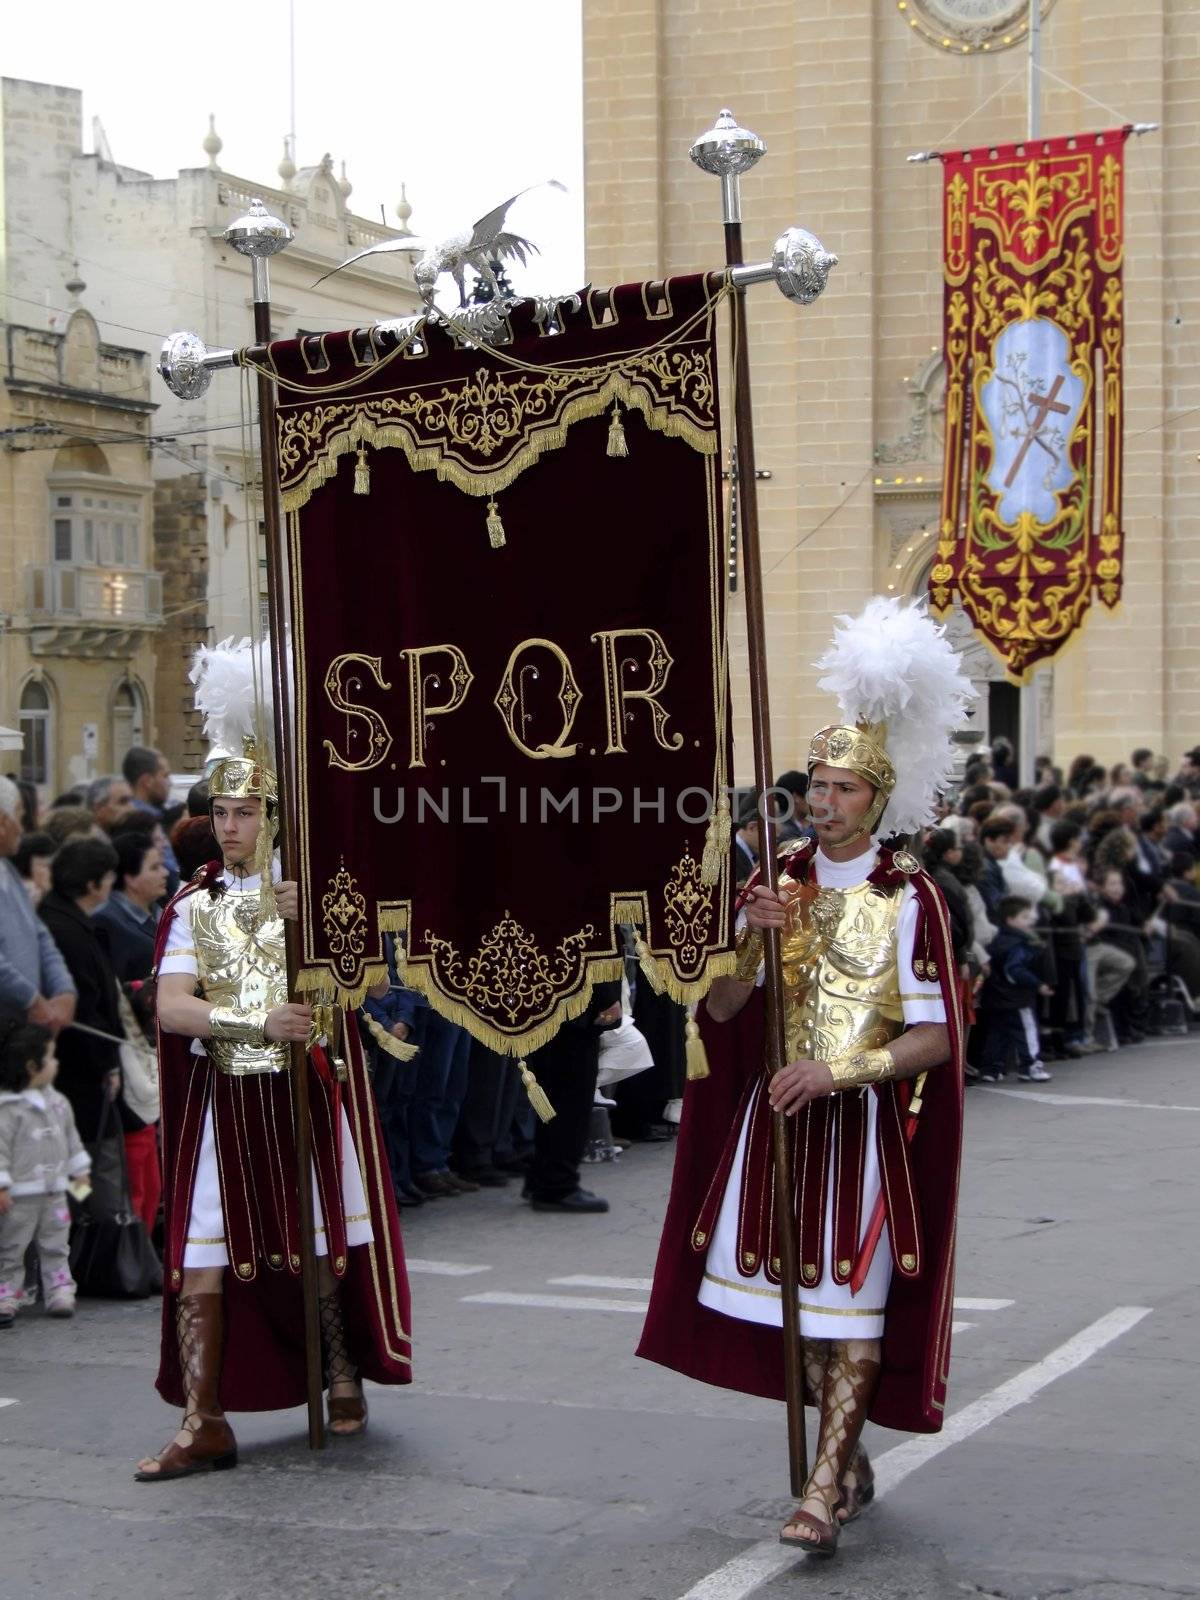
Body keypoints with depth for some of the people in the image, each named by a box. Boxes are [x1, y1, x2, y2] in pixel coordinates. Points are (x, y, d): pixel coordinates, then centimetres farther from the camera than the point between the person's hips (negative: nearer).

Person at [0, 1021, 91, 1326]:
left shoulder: (57, 1102, 9)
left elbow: (70, 1138, 20)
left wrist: (79, 1170, 21)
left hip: (54, 1192, 7)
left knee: (55, 1247, 11)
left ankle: (60, 1294, 17)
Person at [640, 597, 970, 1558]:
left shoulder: (910, 897, -6)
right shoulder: (780, 879, 7)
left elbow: (933, 1036, -10)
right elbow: (721, 1009, 3)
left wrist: (844, 1070, -21)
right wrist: (754, 939, -14)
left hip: (866, 1119, -5)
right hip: (776, 1115, 5)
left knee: (854, 1294, -6)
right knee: (794, 1284, 9)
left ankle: (825, 1488, -5)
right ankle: (850, 1465, 25)